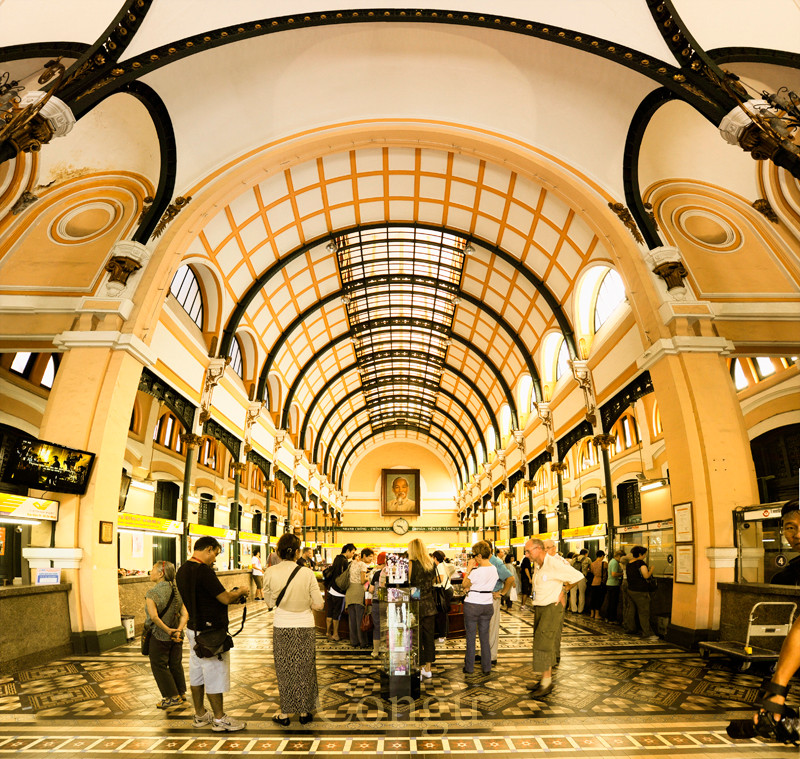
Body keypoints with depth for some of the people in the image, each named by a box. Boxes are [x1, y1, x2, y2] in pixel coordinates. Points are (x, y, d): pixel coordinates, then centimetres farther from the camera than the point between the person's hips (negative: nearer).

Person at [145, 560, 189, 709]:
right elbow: (185, 614, -6)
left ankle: (173, 697, 16)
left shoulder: (152, 593, -17)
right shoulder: (176, 591, 0)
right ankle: (181, 694, 29)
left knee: (159, 666, 11)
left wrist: (167, 630, -19)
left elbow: (154, 616, -28)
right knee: (176, 664, 19)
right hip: (176, 636, 6)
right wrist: (178, 630, -12)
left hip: (159, 636, -6)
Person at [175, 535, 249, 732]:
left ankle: (200, 715, 30)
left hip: (193, 628, 9)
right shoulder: (204, 571, -24)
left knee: (197, 673, 17)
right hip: (210, 631, -9)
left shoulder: (182, 571, 6)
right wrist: (240, 591, -1)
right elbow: (225, 598, -21)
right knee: (215, 675, 3)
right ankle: (219, 719, 15)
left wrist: (231, 596, 13)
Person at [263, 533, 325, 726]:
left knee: (284, 670, 15)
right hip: (305, 626, 0)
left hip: (282, 628, 1)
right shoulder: (306, 573, -14)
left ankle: (285, 714, 25)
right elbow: (319, 604, -9)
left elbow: (270, 601, 2)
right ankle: (305, 712, 26)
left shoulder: (271, 573, -12)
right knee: (305, 669, 15)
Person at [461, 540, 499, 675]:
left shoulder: (477, 571, -21)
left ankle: (469, 668, 15)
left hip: (472, 605, -6)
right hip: (488, 605, 6)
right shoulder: (494, 569, 0)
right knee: (485, 637, 13)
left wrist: (469, 568, -10)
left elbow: (464, 584, -10)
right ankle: (487, 668, 18)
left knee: (470, 637, 7)